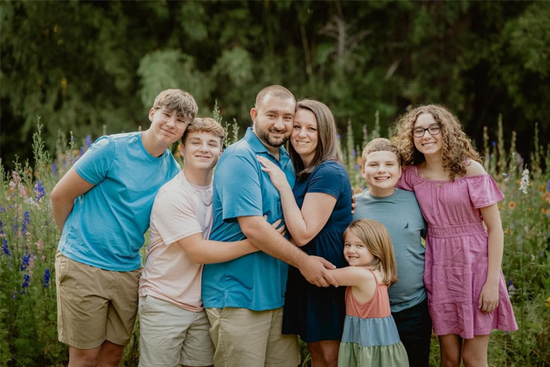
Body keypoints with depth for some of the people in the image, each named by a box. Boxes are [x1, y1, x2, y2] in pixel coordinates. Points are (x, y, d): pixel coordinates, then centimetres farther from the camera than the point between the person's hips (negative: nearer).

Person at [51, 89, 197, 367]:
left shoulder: (172, 171, 5)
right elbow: (60, 196, -5)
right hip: (84, 265, -5)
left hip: (128, 270, 5)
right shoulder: (112, 148, -12)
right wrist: (75, 238, 7)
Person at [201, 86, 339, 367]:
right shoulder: (240, 158, -13)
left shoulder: (286, 162, 14)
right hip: (238, 295, -8)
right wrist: (303, 261, -17)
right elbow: (252, 227, -21)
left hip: (277, 293, 8)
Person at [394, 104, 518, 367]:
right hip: (439, 269, 3)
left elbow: (495, 228, -9)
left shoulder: (470, 169, -10)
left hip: (474, 265, -3)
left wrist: (492, 283, -13)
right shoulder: (412, 175, 0)